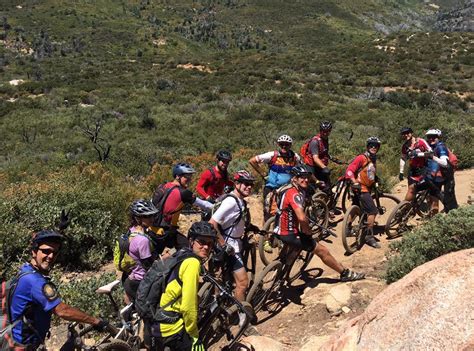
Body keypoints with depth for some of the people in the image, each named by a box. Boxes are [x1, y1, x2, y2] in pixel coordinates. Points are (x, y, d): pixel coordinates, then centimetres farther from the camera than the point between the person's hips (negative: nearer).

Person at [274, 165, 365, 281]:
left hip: (283, 231, 10)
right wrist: (308, 232, -17)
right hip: (289, 234, -10)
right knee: (322, 250, -3)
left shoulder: (299, 192, 9)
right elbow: (302, 218, -35)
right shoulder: (295, 194, -22)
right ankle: (345, 273, 12)